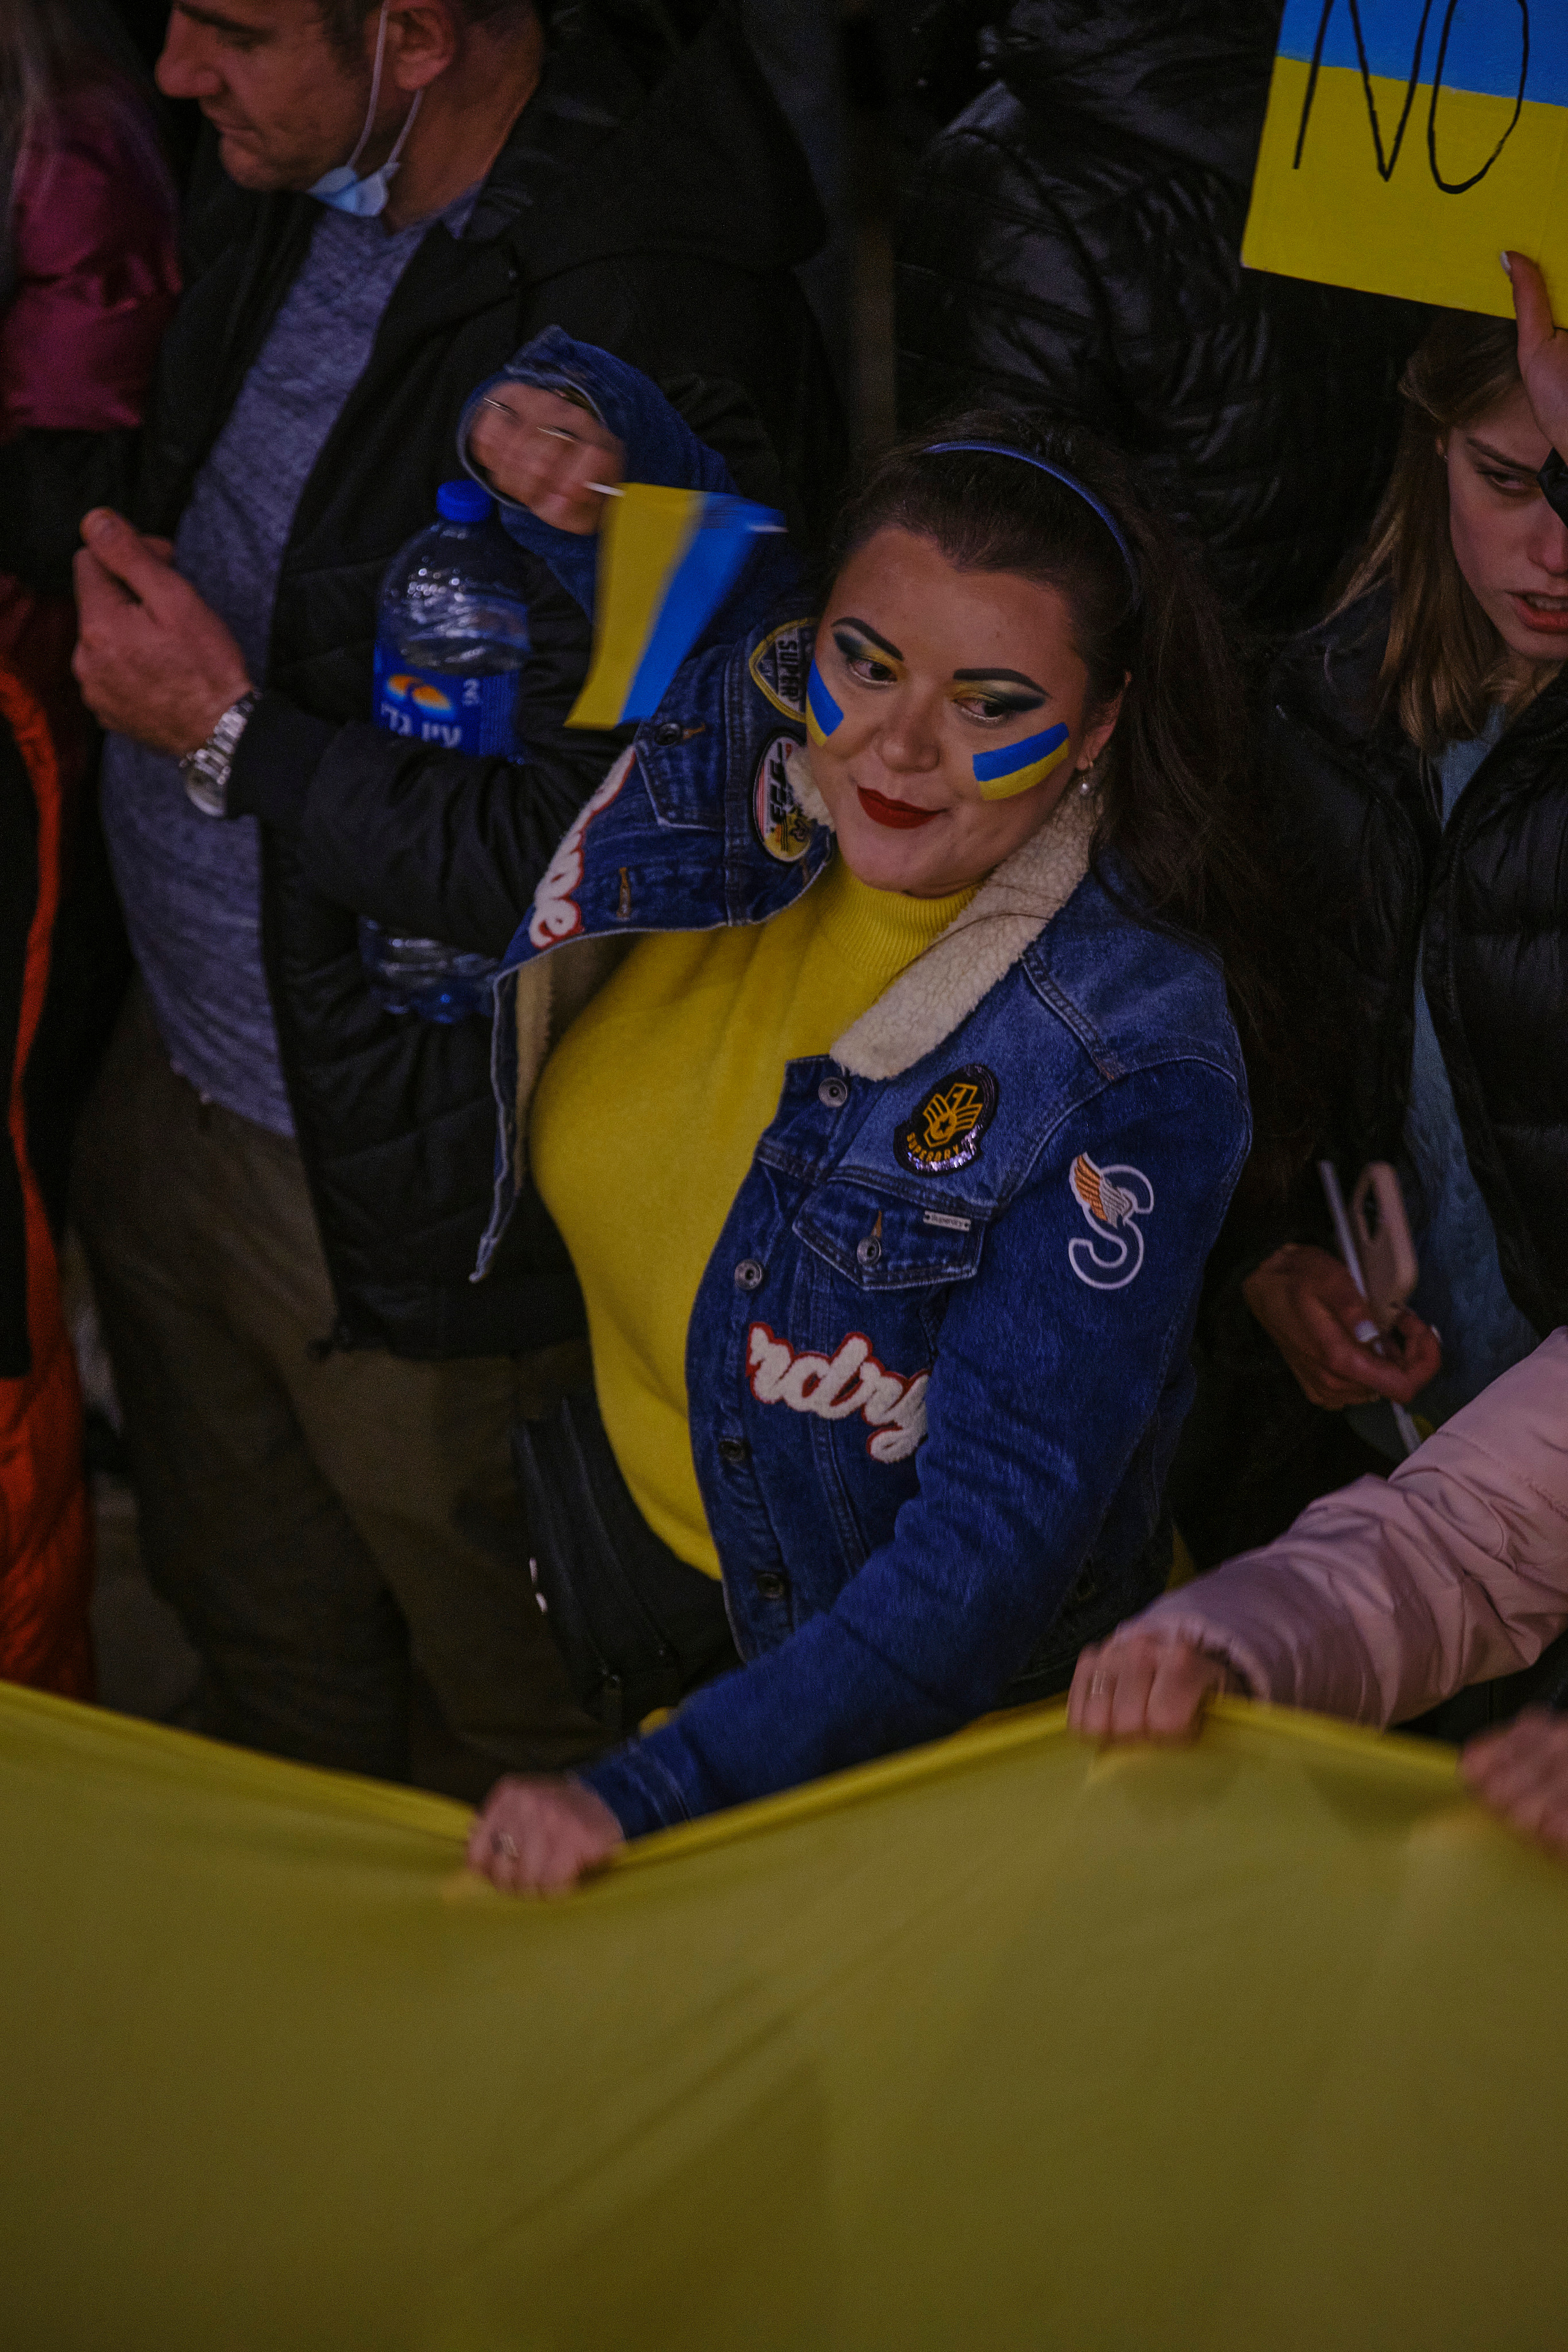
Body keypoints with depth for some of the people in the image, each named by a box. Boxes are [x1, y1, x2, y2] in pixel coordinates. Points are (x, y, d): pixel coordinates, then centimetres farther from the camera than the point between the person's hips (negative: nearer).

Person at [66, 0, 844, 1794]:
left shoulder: (646, 353, -30)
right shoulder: (281, 185, -3)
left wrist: (232, 737, -23)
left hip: (420, 1192, -8)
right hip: (177, 1083, 8)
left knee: (511, 1739, 15)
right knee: (255, 1645, 27)